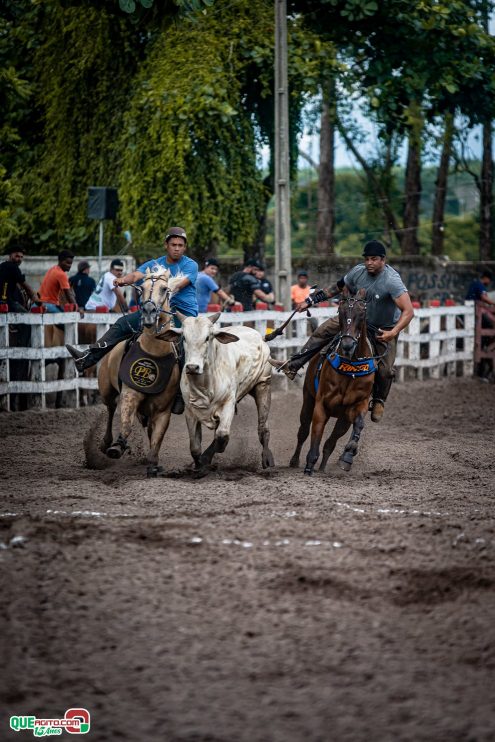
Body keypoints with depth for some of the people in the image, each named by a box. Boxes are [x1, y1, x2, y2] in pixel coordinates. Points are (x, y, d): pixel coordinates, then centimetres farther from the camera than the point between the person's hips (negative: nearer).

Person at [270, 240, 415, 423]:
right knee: (324, 330, -5)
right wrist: (310, 301, 6)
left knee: (385, 370, -14)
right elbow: (337, 288, 5)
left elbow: (408, 311, -39)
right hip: (359, 319, 5)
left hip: (385, 329, -5)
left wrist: (393, 333, -52)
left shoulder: (392, 281, -33)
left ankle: (378, 401, 16)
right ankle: (292, 366, 0)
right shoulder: (358, 272, -15)